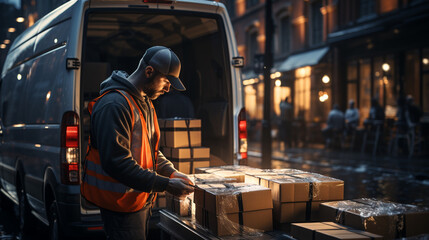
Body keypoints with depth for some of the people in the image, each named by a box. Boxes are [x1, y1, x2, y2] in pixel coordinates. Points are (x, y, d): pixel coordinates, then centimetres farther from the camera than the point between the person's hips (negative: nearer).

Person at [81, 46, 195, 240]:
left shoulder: (144, 102, 13)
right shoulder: (114, 104, -21)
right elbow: (117, 162, -28)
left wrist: (171, 173, 2)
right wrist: (165, 185, -28)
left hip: (142, 200, 10)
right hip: (122, 203, -10)